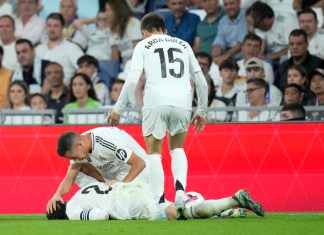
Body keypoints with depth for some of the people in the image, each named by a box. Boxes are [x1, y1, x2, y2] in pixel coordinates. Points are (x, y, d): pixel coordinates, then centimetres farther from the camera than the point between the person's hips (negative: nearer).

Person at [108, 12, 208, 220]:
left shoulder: (143, 45, 13)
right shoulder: (183, 45, 23)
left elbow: (132, 79, 0)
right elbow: (201, 82, 20)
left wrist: (118, 109, 4)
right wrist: (202, 112, 28)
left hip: (156, 102, -3)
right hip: (182, 102, 3)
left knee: (154, 152, 11)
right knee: (177, 148, 22)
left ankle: (159, 202, -2)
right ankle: (180, 189, -2)